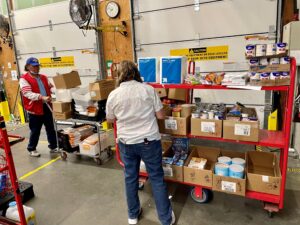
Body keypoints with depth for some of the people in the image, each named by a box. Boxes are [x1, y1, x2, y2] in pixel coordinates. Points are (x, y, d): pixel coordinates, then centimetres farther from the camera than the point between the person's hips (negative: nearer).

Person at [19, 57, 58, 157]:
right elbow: (28, 94, -18)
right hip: (35, 108, -6)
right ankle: (31, 149, 24)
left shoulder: (44, 77, 15)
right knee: (35, 131, 5)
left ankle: (53, 147, 25)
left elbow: (51, 87, 13)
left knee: (51, 128, 12)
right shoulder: (24, 79, -6)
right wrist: (42, 97, -31)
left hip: (47, 106, 6)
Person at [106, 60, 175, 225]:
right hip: (149, 141, -1)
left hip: (126, 143, 2)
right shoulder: (148, 89, -9)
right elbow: (161, 116, -5)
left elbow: (110, 120, 9)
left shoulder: (113, 95, -5)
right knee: (157, 178, 11)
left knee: (130, 178, 18)